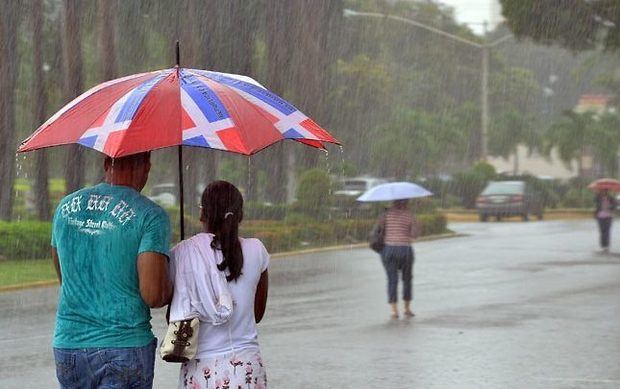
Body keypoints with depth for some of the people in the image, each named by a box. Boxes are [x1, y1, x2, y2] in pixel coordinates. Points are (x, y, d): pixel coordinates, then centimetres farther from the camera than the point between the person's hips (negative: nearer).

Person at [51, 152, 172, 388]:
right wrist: (172, 289, 5)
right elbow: (153, 295, -17)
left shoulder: (66, 207, 8)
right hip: (125, 346, -5)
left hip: (67, 344, 5)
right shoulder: (150, 216, -10)